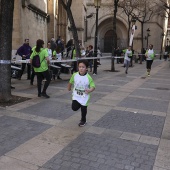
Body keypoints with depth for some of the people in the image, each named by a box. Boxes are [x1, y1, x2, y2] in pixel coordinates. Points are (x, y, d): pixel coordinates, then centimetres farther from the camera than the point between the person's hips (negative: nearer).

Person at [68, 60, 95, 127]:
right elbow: (70, 82, 8)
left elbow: (93, 86, -19)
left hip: (84, 96, -1)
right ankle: (79, 105, 25)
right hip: (76, 95, 2)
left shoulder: (88, 77, -19)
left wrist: (90, 90, -40)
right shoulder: (74, 75, -11)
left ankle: (83, 120, 38)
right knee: (74, 108, -12)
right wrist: (69, 88, 22)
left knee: (83, 109, 10)